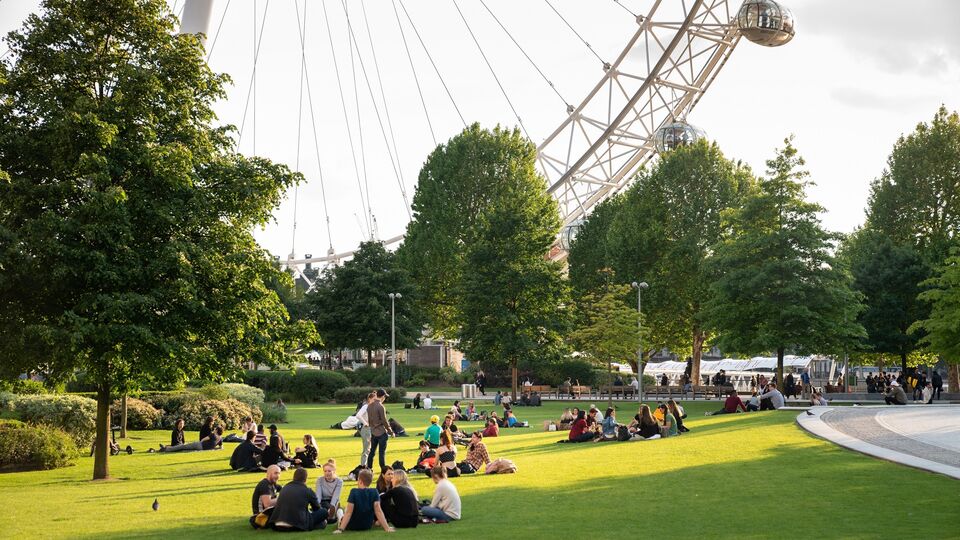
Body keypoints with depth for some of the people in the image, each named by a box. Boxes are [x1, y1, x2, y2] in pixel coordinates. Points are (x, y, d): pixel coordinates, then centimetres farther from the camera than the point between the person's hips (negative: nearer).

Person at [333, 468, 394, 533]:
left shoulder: (354, 492, -19)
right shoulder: (374, 492, -11)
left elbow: (348, 512, -22)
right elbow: (378, 511, -15)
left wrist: (340, 529, -22)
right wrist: (387, 528, -15)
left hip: (353, 526, -1)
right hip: (367, 526, 1)